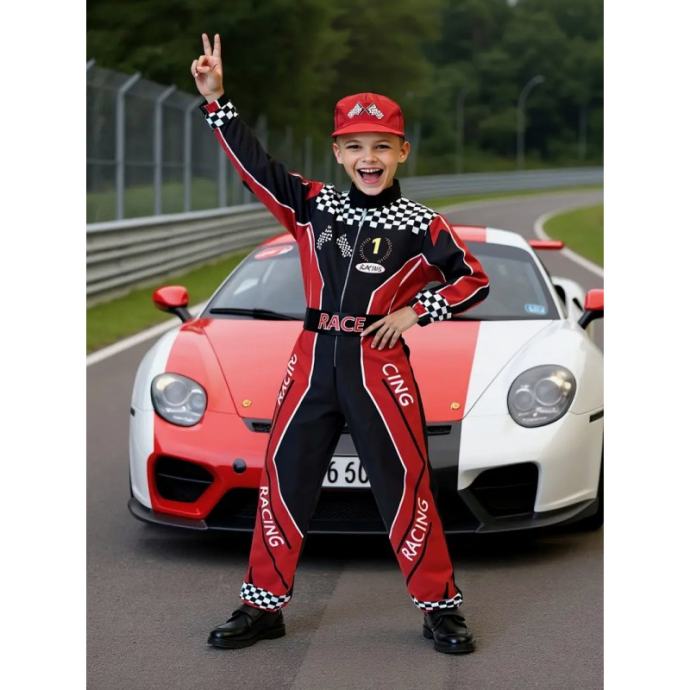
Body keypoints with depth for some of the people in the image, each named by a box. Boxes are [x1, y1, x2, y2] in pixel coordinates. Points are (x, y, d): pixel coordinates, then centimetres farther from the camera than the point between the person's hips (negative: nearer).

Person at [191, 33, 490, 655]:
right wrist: (216, 100, -7)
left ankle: (440, 606, 11)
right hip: (313, 359, 3)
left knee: (406, 486, -2)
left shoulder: (421, 225, 0)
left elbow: (475, 280, 5)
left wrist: (418, 310, -6)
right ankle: (264, 605, 18)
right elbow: (252, 161, 3)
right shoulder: (312, 205, 7)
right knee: (283, 480, 6)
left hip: (380, 363, -3)